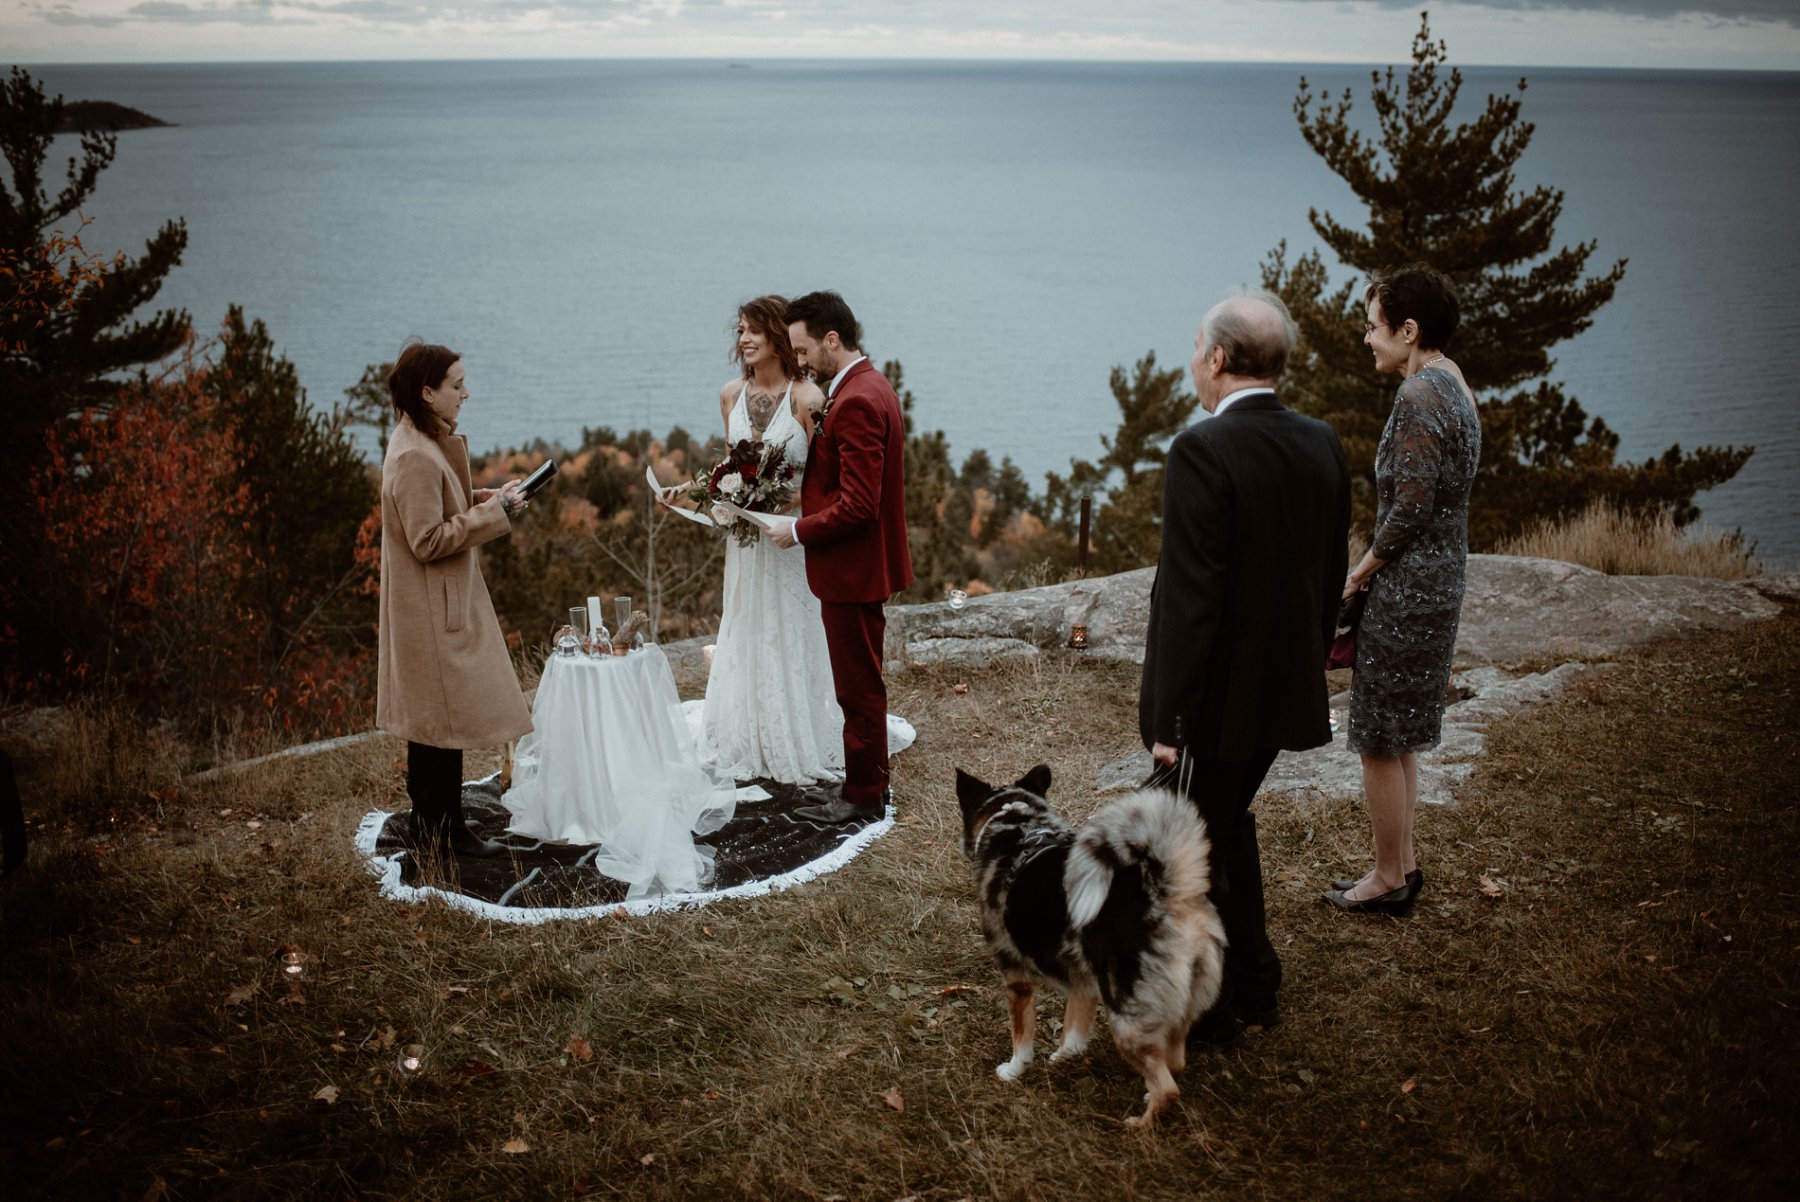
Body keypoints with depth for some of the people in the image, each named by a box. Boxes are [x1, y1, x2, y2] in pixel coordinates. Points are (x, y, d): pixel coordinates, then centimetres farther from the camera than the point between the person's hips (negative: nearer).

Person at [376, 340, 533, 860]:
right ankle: (443, 831, 10)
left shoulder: (427, 443, 9)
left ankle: (434, 824, 26)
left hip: (442, 604, 10)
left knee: (433, 722, 16)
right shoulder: (415, 458, -23)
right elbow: (428, 540, -24)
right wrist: (493, 512, -19)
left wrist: (488, 498, 5)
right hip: (433, 609, -10)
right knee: (443, 717, -1)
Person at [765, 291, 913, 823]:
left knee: (860, 686, 3)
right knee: (860, 683, 19)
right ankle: (866, 780, 31)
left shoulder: (856, 402, -23)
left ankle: (863, 796, 15)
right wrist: (808, 497, 8)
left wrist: (799, 531, -16)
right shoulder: (871, 386, 10)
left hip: (852, 569, -10)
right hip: (861, 565, 10)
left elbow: (857, 506, -26)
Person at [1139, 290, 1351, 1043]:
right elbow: (1331, 580, 8)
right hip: (1284, 690, 8)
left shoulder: (1204, 451, -21)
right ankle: (1254, 985, 37)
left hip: (1216, 698, -8)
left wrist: (1168, 719, -17)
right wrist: (1306, 667, 19)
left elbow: (1190, 600, -23)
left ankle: (1209, 1009, 24)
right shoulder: (1321, 446, 2)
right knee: (1229, 825, 26)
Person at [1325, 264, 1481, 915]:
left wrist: (1361, 572, -10)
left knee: (1380, 740, 2)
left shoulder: (1419, 393, -18)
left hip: (1405, 592, -10)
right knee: (1399, 736, 19)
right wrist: (1373, 569, 13)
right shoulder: (1457, 389, 13)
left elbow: (1411, 505, -23)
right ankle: (1403, 863, 28)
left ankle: (1389, 878, 13)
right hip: (1440, 586, 10)